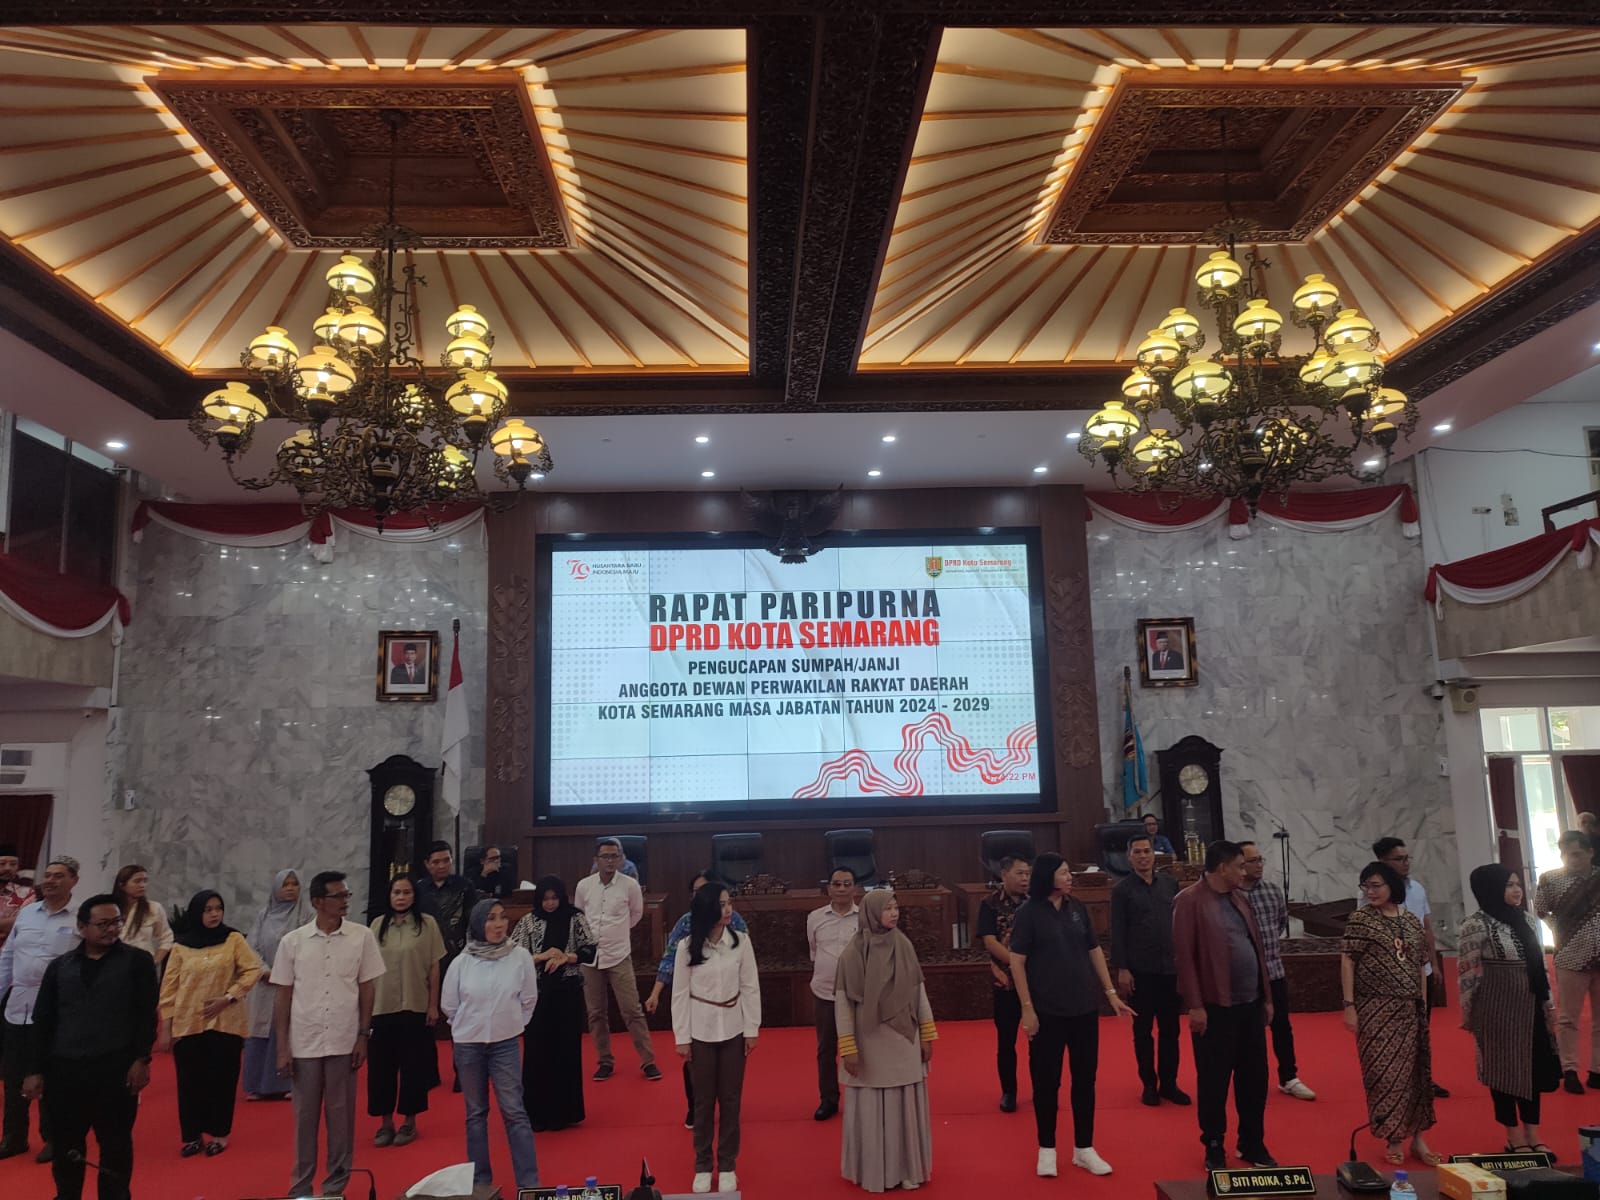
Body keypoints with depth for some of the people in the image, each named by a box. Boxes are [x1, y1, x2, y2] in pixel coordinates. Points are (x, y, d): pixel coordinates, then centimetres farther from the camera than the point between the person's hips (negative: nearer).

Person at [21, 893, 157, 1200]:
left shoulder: (137, 961, 1)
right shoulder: (60, 966, 9)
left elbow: (146, 1014, -2)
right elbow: (43, 1021, 10)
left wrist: (141, 1059, -9)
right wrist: (35, 1069, 6)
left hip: (116, 1069, -2)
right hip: (65, 1069, 3)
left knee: (116, 1146, 5)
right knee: (66, 1146, 11)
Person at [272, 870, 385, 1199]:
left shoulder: (362, 937, -3)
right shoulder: (292, 941, -2)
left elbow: (367, 989, 3)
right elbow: (283, 995, 3)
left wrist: (363, 1036, -1)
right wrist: (282, 1046, 0)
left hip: (344, 1042, 0)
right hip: (303, 1044, 0)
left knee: (341, 1115, 8)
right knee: (305, 1116, 10)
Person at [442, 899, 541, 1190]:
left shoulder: (520, 957, -10)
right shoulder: (461, 963, -8)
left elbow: (528, 1000, 0)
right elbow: (449, 1005, 5)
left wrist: (510, 1025, 4)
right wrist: (470, 1027, 11)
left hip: (505, 1044, -1)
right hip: (468, 1046, 1)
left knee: (514, 1112, -2)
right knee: (475, 1114, 12)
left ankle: (529, 1182, 3)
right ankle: (480, 1180, 23)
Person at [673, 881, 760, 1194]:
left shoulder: (741, 942, -7)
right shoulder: (687, 946, -9)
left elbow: (750, 988, -2)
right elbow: (680, 994, -4)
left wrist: (752, 1030, -1)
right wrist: (681, 1038, -3)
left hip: (733, 1030, 1)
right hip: (701, 1031, -1)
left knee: (730, 1099, 8)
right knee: (703, 1100, 9)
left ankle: (727, 1166, 22)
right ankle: (702, 1166, 23)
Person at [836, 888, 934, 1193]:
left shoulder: (904, 946, 0)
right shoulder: (854, 952, -12)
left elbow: (919, 991, 6)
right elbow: (842, 1002, -9)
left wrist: (927, 1035, 5)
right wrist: (848, 1048, -12)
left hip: (904, 1041, 3)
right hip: (870, 1044, -3)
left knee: (906, 1106, 11)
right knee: (872, 1109, 6)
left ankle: (907, 1169, 26)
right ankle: (874, 1172, 21)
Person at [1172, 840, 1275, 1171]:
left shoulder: (1239, 900, 13)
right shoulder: (1190, 901, -11)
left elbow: (1257, 949, 17)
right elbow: (1184, 955, -14)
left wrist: (1266, 997, 14)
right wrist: (1195, 1005, -16)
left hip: (1251, 1005, 7)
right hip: (1215, 1007, -7)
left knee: (1255, 1078, 14)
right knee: (1214, 1081, 5)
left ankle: (1253, 1144, 29)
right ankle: (1214, 1148, 19)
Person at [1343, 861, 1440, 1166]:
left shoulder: (1412, 921, 7)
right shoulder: (1360, 919, -5)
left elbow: (1419, 967, 12)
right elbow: (1347, 961, -7)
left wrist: (1424, 1005, 8)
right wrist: (1349, 1005, -12)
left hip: (1410, 1009, 4)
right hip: (1376, 1008, -4)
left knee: (1415, 1070, 8)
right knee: (1384, 1071, 0)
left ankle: (1418, 1137, 19)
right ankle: (1394, 1139, 11)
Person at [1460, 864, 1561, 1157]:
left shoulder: (1524, 919, 8)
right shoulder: (1476, 925, -14)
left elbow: (1539, 964, 16)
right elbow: (1467, 972, -12)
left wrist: (1547, 1002, 15)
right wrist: (1468, 1014, -9)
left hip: (1529, 1006, 7)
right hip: (1498, 1009, -7)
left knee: (1533, 1068, 11)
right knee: (1504, 1069, 3)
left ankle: (1532, 1136, 22)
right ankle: (1514, 1138, 14)